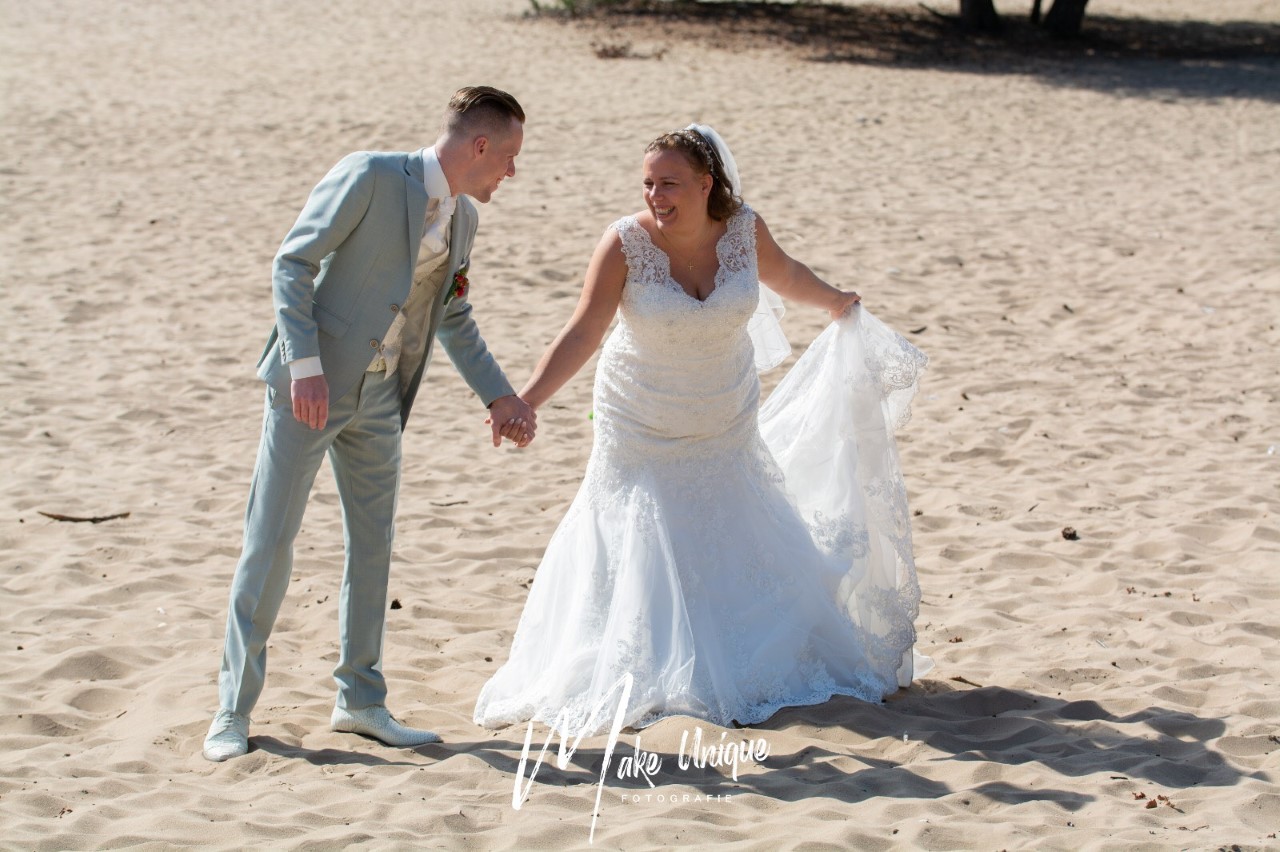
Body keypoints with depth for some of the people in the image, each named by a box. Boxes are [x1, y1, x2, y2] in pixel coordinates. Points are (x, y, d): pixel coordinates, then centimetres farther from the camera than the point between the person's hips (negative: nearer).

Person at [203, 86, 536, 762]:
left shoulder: (462, 218, 9)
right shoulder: (370, 176, -14)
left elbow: (453, 318, 21)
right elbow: (293, 261, -15)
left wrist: (500, 396, 13)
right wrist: (305, 365, -23)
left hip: (379, 396, 7)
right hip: (313, 384, -7)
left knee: (373, 542, 10)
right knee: (270, 539, -3)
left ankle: (360, 699, 22)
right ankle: (234, 708, 5)